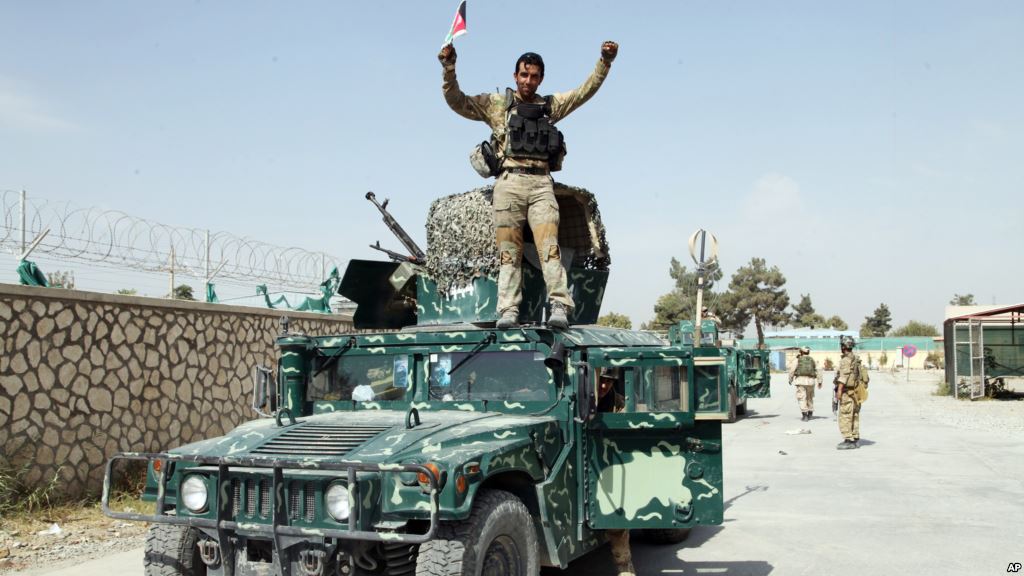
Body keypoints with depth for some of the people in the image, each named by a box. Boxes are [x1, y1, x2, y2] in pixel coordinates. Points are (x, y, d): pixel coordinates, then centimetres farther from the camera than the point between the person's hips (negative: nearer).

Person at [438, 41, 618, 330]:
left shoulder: (551, 105, 24)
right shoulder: (496, 103, 17)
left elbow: (586, 90, 23)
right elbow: (457, 101, 11)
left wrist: (605, 62, 13)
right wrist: (449, 68, 0)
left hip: (541, 184, 1)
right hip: (509, 182, -1)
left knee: (549, 246, -13)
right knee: (509, 250, -5)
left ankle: (559, 306, -20)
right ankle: (508, 310, -6)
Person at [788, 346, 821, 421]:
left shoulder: (798, 360, 4)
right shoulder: (812, 360, 13)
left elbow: (792, 371, 0)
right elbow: (818, 371, 8)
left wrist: (790, 380, 12)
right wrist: (819, 381, 9)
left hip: (801, 380, -3)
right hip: (810, 381, 3)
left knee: (802, 398, -4)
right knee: (810, 397, 18)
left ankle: (804, 415, -13)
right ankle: (810, 413, 24)